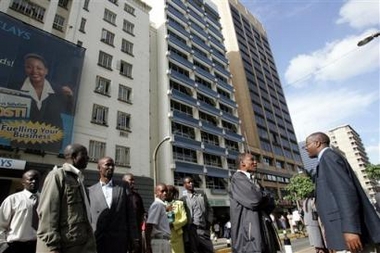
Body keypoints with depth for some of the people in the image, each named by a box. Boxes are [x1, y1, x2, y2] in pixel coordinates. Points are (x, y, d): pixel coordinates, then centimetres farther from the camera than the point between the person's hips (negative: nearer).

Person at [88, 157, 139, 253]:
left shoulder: (122, 189, 6)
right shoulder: (91, 191, 6)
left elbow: (130, 215, 4)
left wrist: (134, 238, -1)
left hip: (119, 241, 0)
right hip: (97, 241, 0)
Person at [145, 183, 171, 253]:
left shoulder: (162, 205, 13)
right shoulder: (157, 205, -13)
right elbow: (148, 227, -19)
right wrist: (148, 247, -20)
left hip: (164, 241, 9)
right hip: (159, 241, -9)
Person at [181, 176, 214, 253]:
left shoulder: (202, 195, 15)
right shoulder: (183, 199, 3)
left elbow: (209, 209, 16)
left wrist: (209, 222, 4)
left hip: (203, 229, 3)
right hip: (191, 230, -3)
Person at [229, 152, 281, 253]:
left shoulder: (252, 181, 20)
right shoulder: (237, 178, -8)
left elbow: (270, 205, 14)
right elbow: (254, 199, -21)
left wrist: (264, 198, -7)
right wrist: (267, 198, 0)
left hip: (262, 229, 9)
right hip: (249, 231, -9)